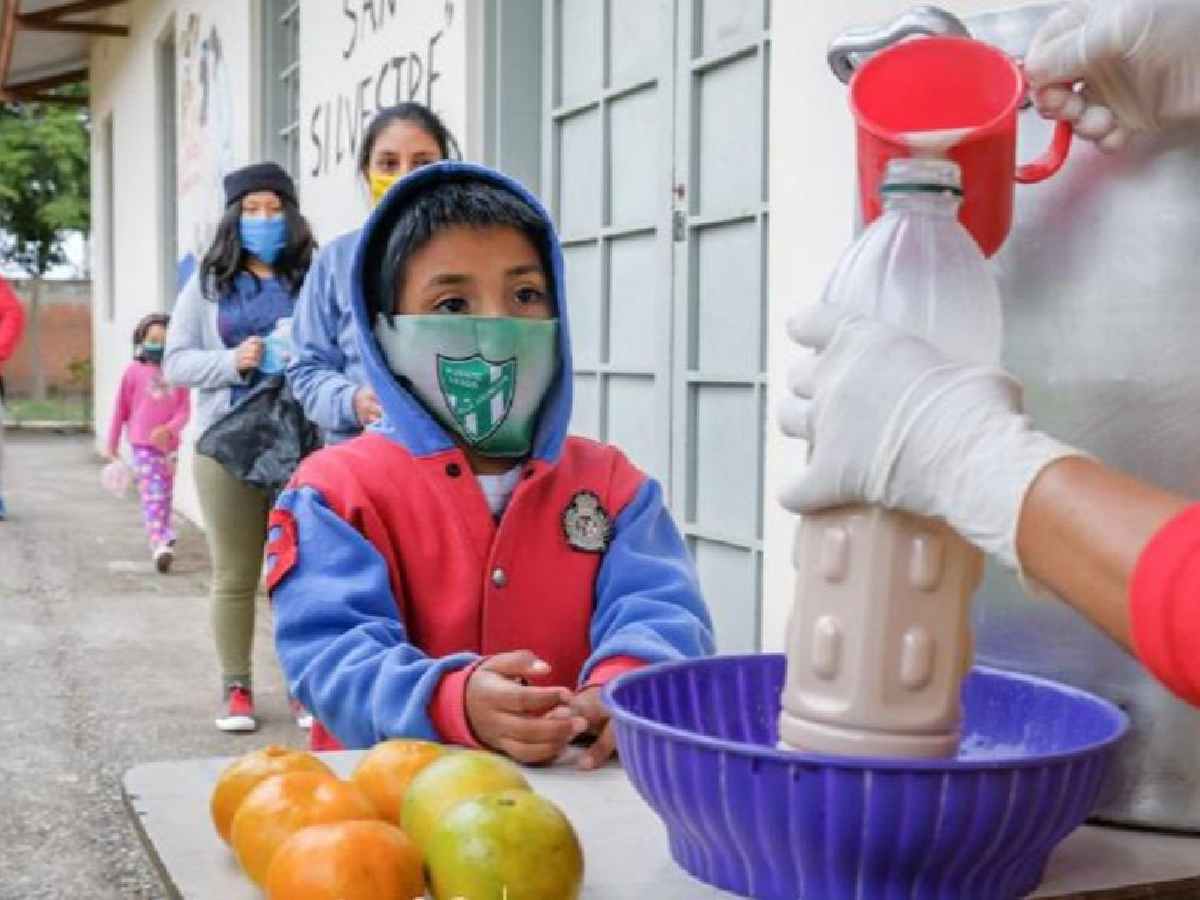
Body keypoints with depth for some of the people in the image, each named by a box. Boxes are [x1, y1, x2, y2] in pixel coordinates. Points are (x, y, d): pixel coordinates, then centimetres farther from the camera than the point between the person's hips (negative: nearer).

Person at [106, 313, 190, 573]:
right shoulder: (134, 371, -2)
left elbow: (184, 410, -2)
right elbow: (121, 409, 5)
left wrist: (168, 429, -21)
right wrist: (113, 443, 9)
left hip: (169, 444, 3)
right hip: (143, 444, -3)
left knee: (165, 497, 15)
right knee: (152, 496, -12)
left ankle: (160, 541, 29)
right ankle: (161, 544, -21)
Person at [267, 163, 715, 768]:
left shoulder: (610, 483, 11)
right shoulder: (339, 492, 1)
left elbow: (659, 611, -2)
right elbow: (334, 652, -11)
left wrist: (623, 686, -24)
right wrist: (457, 703, -30)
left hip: (584, 781, 4)